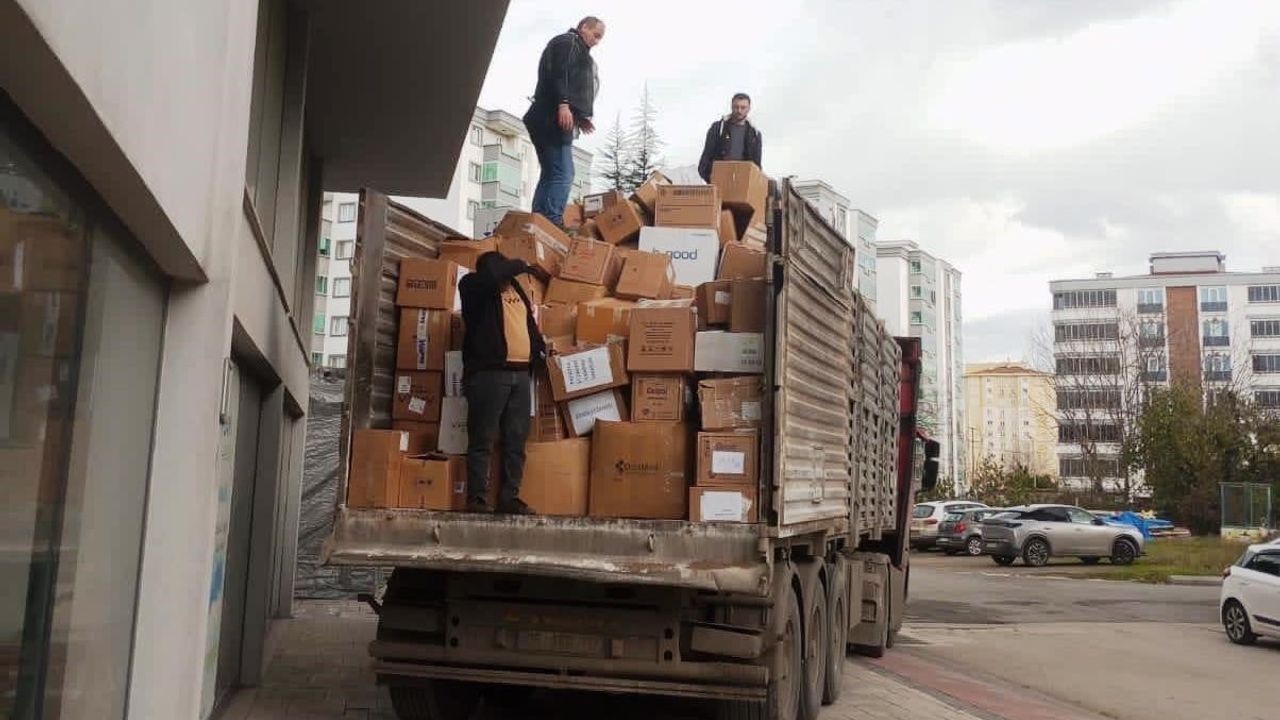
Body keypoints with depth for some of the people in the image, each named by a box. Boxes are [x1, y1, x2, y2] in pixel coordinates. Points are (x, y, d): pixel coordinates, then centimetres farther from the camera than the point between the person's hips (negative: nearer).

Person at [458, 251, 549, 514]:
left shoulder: (516, 288, 21)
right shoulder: (474, 286, 3)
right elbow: (492, 274, -18)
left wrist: (540, 348, 15)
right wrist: (522, 265, -3)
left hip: (521, 373, 6)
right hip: (489, 372, -6)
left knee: (517, 440, 5)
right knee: (483, 439, -5)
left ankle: (509, 496, 10)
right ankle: (476, 498, -1)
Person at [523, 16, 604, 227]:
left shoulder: (577, 50, 31)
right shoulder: (567, 42, 2)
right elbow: (558, 73, -14)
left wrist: (580, 118, 20)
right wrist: (563, 103, -25)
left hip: (549, 121, 10)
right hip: (553, 118, -10)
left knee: (550, 175, 5)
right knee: (563, 175, -17)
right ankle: (552, 224, -24)